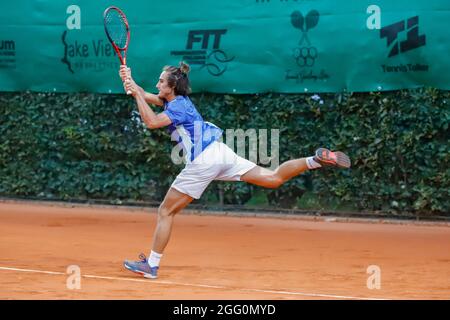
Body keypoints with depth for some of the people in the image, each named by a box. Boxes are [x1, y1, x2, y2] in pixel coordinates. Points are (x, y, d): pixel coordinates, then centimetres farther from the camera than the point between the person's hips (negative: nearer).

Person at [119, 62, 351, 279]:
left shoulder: (178, 106, -10)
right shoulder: (178, 101, 16)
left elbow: (152, 122, -26)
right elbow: (146, 97, 24)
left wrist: (137, 95, -18)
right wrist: (130, 80, 10)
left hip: (202, 161, -9)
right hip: (219, 152, 9)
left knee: (165, 212, 0)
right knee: (273, 178, 2)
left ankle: (151, 265, 1)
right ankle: (316, 160, -14)